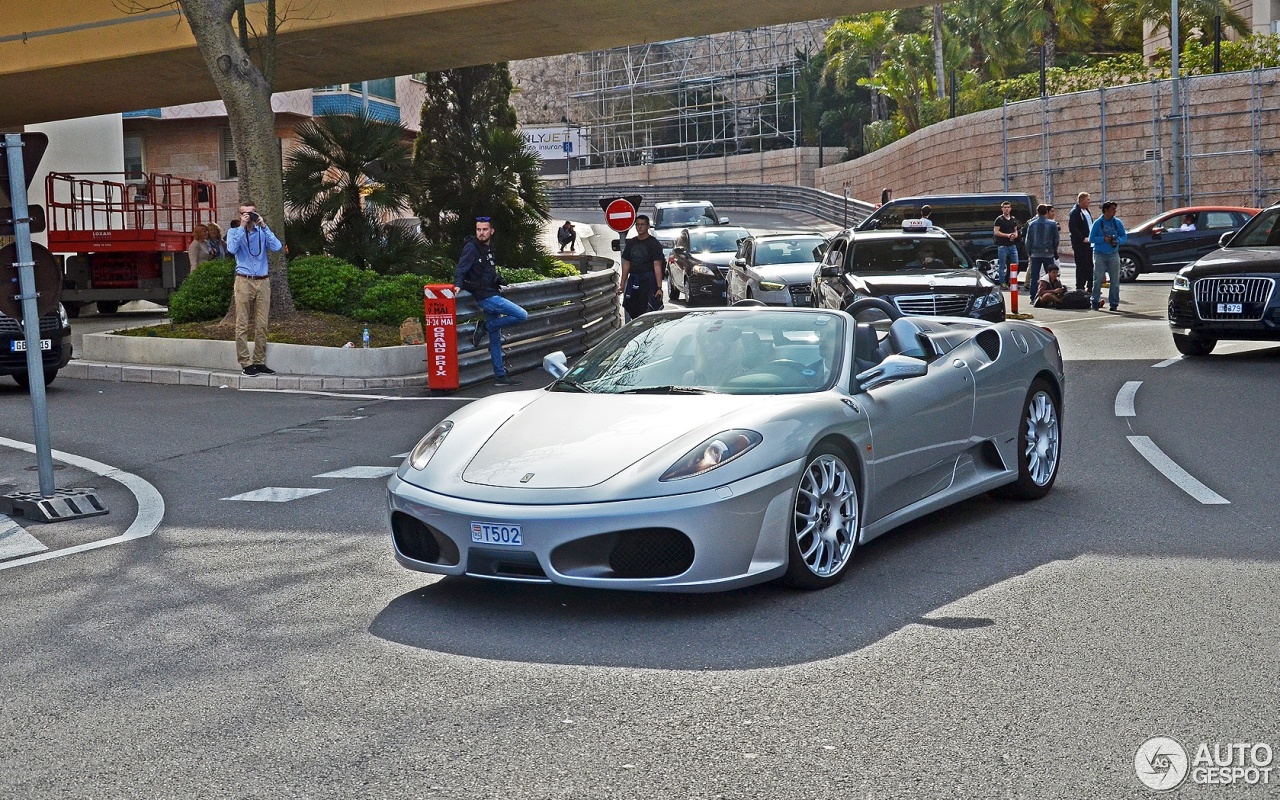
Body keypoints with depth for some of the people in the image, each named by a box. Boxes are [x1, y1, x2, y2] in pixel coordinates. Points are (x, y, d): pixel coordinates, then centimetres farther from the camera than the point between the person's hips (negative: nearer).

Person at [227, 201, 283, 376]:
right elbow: (231, 249, -11)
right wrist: (242, 226, -10)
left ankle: (259, 362, 9)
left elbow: (276, 247, -5)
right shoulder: (234, 232, 9)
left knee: (261, 325, 3)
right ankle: (246, 363, -3)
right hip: (244, 281, -2)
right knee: (242, 325, -5)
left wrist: (264, 226, -5)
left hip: (263, 282, 2)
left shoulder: (263, 232, 13)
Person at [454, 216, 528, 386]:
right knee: (522, 315, -17)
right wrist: (458, 285, -34)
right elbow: (461, 270, -20)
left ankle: (500, 376, 17)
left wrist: (498, 282, 13)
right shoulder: (471, 248, -10)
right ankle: (484, 327, -7)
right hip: (485, 297, -9)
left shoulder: (488, 249, 17)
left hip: (492, 295, 9)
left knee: (496, 339, 11)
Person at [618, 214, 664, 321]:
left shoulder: (654, 244, -3)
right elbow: (626, 264, 18)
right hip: (633, 280, 6)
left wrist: (659, 288, -17)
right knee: (631, 310, 4)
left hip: (648, 280, -6)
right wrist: (622, 284, 13)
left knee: (646, 311, -10)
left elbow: (657, 266, -10)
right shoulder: (631, 243, 14)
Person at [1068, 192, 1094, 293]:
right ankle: (1080, 287, -1)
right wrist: (1083, 239, -19)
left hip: (1089, 242, 9)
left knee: (1090, 266, 11)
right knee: (1081, 265, -6)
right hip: (1080, 244, -9)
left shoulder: (1087, 211, 18)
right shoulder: (1074, 212, -10)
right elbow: (1073, 228, -18)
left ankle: (1090, 287, 18)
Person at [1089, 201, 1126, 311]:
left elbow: (1124, 236, 10)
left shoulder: (1117, 222, 6)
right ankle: (1095, 302, 4)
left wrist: (1118, 240, -11)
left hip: (1113, 254, 3)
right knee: (1098, 279, -4)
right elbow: (1091, 238, -3)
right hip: (1099, 255, -3)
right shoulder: (1098, 223, -1)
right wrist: (1103, 239, -17)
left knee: (1115, 280, 2)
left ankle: (1114, 303, 8)